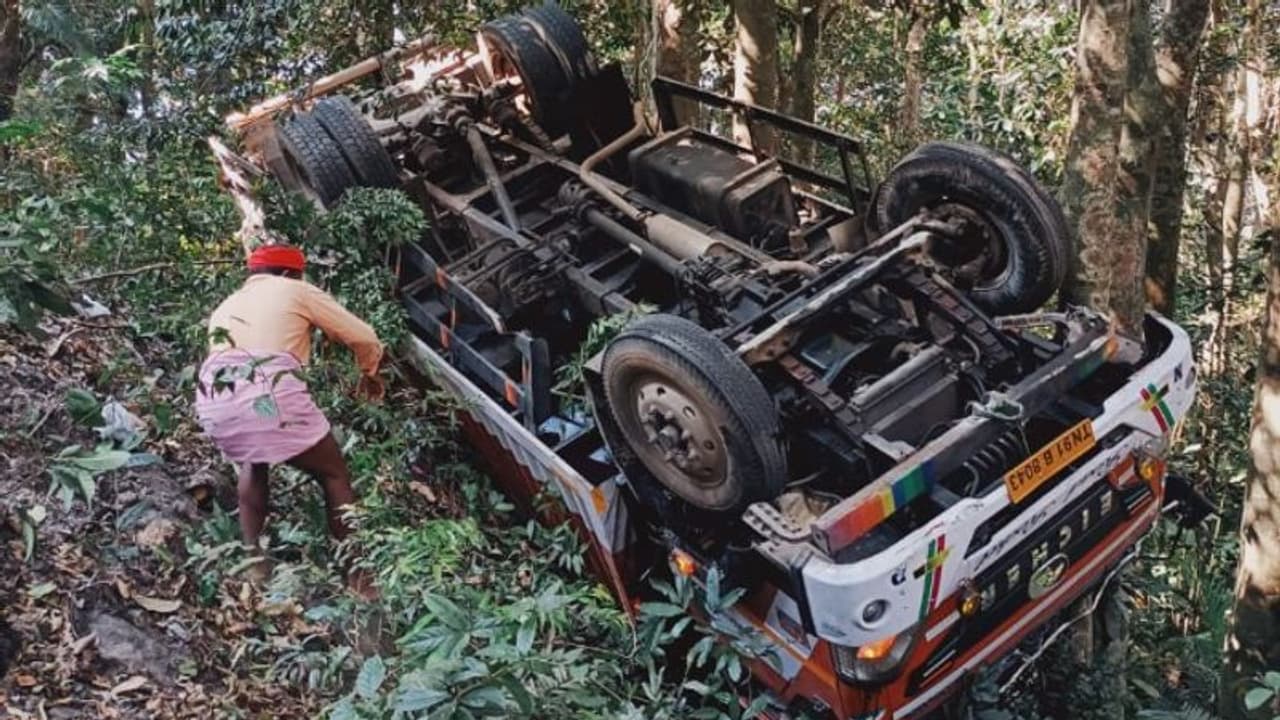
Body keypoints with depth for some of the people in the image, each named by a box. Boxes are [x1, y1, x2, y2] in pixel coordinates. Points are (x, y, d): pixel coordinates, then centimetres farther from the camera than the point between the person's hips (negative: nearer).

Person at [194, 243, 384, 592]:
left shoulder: (225, 306, 33)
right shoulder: (296, 291, 19)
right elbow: (364, 338, 21)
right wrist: (369, 374, 41)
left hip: (214, 402, 5)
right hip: (269, 394, -5)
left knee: (251, 463, 35)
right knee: (335, 476, 14)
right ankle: (357, 577, 10)